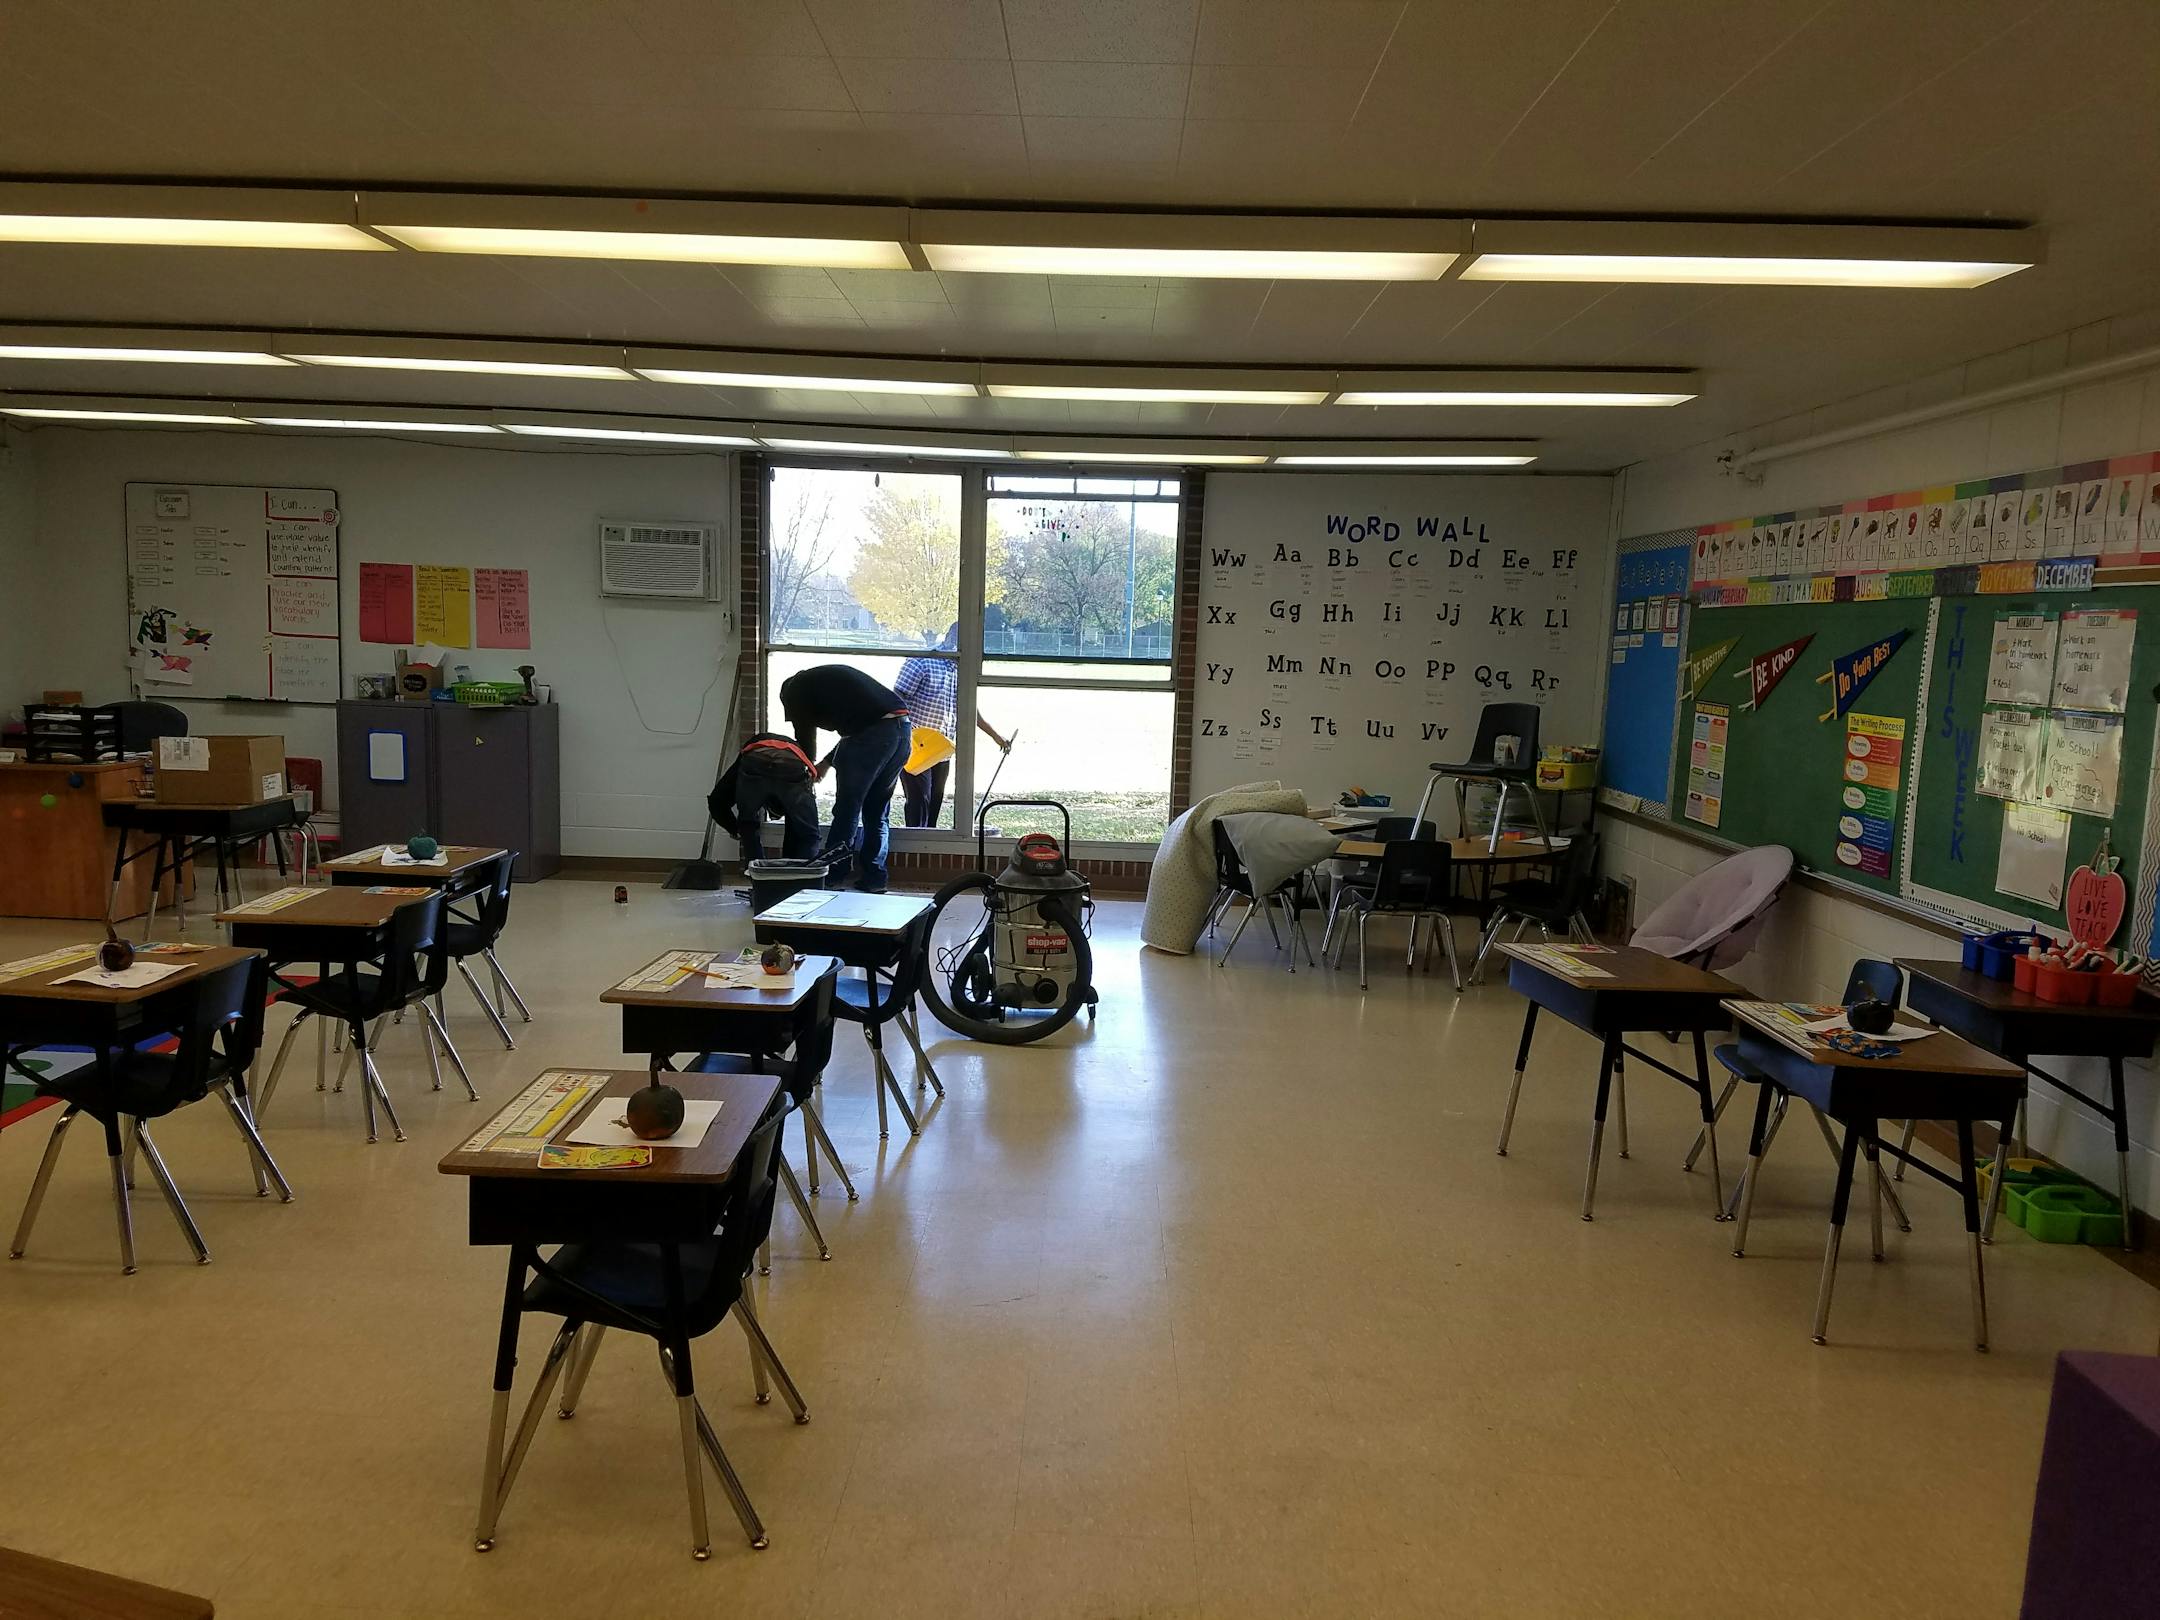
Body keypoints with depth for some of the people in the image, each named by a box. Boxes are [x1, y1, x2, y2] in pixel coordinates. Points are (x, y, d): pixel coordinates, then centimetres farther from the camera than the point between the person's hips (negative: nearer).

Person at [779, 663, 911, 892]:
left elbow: (805, 737, 14)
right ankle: (873, 880, 14)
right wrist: (827, 762, 39)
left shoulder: (795, 688, 14)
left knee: (847, 810, 2)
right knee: (877, 813, 15)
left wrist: (807, 772, 30)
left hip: (873, 733, -7)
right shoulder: (831, 676, 35)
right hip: (902, 727, 7)